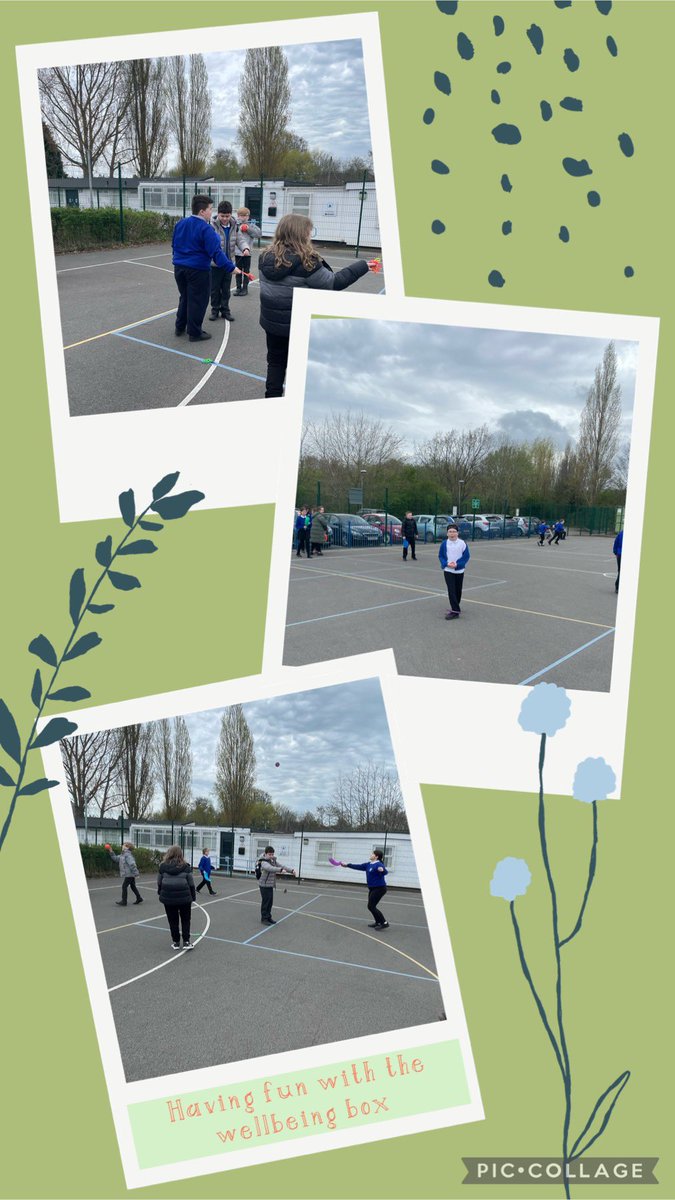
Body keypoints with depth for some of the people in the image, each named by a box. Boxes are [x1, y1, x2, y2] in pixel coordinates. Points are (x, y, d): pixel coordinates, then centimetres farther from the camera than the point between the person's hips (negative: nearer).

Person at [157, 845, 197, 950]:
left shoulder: (163, 866, -2)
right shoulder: (185, 867, -5)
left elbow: (159, 882, 6)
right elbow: (191, 883, 0)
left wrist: (160, 894, 22)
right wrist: (193, 896, 11)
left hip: (168, 898, 1)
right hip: (184, 897, -1)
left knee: (173, 921, 12)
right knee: (185, 920, 12)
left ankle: (176, 942, 16)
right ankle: (186, 942, 8)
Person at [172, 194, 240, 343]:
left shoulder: (180, 224, 4)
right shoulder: (205, 228, -19)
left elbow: (174, 245, 14)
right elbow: (215, 252, -23)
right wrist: (231, 267, -20)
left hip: (179, 267, 7)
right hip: (198, 270, -7)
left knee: (185, 297, 22)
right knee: (197, 301, 4)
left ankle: (180, 327, 30)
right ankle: (194, 332, 10)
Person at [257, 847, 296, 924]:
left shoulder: (273, 861, 9)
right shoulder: (264, 862, -17)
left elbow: (282, 866, 7)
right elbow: (270, 868, -36)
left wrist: (291, 870, -7)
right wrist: (280, 870, -50)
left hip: (271, 885, 8)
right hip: (264, 885, -8)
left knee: (270, 902, 13)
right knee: (265, 902, -2)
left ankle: (268, 917, 24)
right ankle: (264, 919, 8)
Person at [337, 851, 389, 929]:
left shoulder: (379, 864, -17)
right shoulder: (368, 864, 10)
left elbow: (385, 872, -31)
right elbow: (358, 866, 18)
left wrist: (382, 870, -53)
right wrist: (347, 865, 20)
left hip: (379, 888, -9)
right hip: (372, 888, 9)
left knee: (371, 906, -10)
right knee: (371, 906, 13)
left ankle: (384, 923, -8)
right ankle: (378, 922, 24)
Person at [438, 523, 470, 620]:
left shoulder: (462, 543, -7)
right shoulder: (444, 544, -4)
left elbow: (466, 556, -3)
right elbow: (440, 556, 4)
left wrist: (457, 564, -15)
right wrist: (447, 563, -15)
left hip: (459, 571, 1)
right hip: (448, 571, -1)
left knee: (458, 590, 11)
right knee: (451, 590, -9)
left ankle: (455, 608, 27)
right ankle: (455, 610, -9)